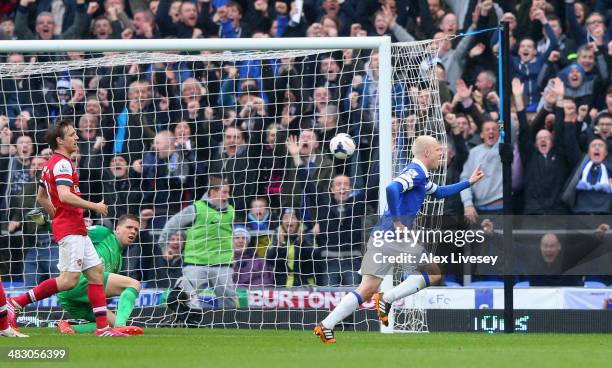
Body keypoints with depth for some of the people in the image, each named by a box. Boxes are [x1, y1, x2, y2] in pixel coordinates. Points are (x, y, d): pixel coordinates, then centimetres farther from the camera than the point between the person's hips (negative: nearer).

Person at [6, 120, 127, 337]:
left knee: (96, 272, 7)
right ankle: (16, 303, -9)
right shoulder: (62, 164, -13)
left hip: (77, 231, 11)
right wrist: (94, 206, -18)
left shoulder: (50, 164, 17)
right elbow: (64, 196, -27)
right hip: (70, 230, -11)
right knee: (68, 280, -13)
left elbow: (41, 198, 27)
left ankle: (102, 327, 4)